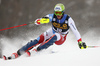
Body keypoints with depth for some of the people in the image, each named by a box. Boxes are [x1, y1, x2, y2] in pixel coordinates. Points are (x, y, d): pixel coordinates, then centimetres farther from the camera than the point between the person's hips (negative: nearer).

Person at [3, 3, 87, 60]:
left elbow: (75, 31, -18)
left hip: (61, 38, -2)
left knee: (55, 36, -37)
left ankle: (38, 50, -38)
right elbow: (37, 21, -21)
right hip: (51, 33, 2)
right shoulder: (52, 17, -17)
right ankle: (17, 54, -23)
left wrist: (80, 42, -24)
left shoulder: (68, 19, -22)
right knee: (38, 40, -20)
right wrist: (41, 20, -44)